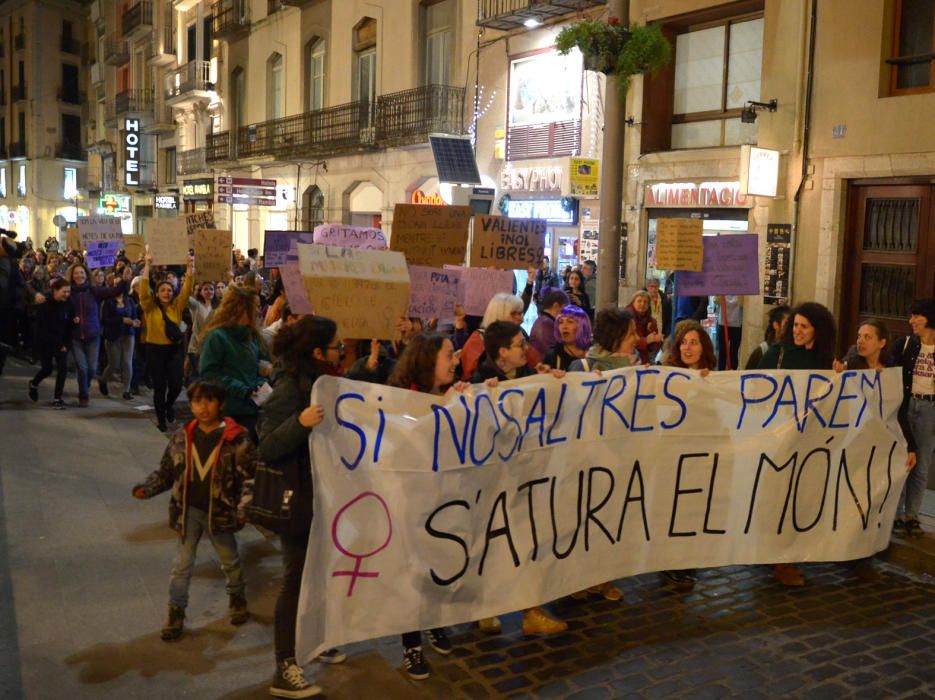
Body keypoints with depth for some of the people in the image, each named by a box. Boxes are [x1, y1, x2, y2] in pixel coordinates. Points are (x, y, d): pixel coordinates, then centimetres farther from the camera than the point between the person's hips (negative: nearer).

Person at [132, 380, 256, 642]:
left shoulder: (235, 438, -15)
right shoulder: (181, 437, -4)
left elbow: (250, 475, -13)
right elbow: (166, 471, 4)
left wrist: (244, 507, -22)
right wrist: (147, 488, -13)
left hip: (219, 512, -2)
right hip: (188, 511, 2)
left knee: (230, 560, 19)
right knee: (182, 564, 8)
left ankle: (237, 597, 43)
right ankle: (176, 613, 23)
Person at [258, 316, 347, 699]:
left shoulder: (318, 379, 4)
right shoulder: (289, 389, -22)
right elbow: (266, 449, -25)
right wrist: (299, 422, -40)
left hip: (321, 492, 9)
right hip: (297, 497, -8)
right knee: (297, 577, -1)